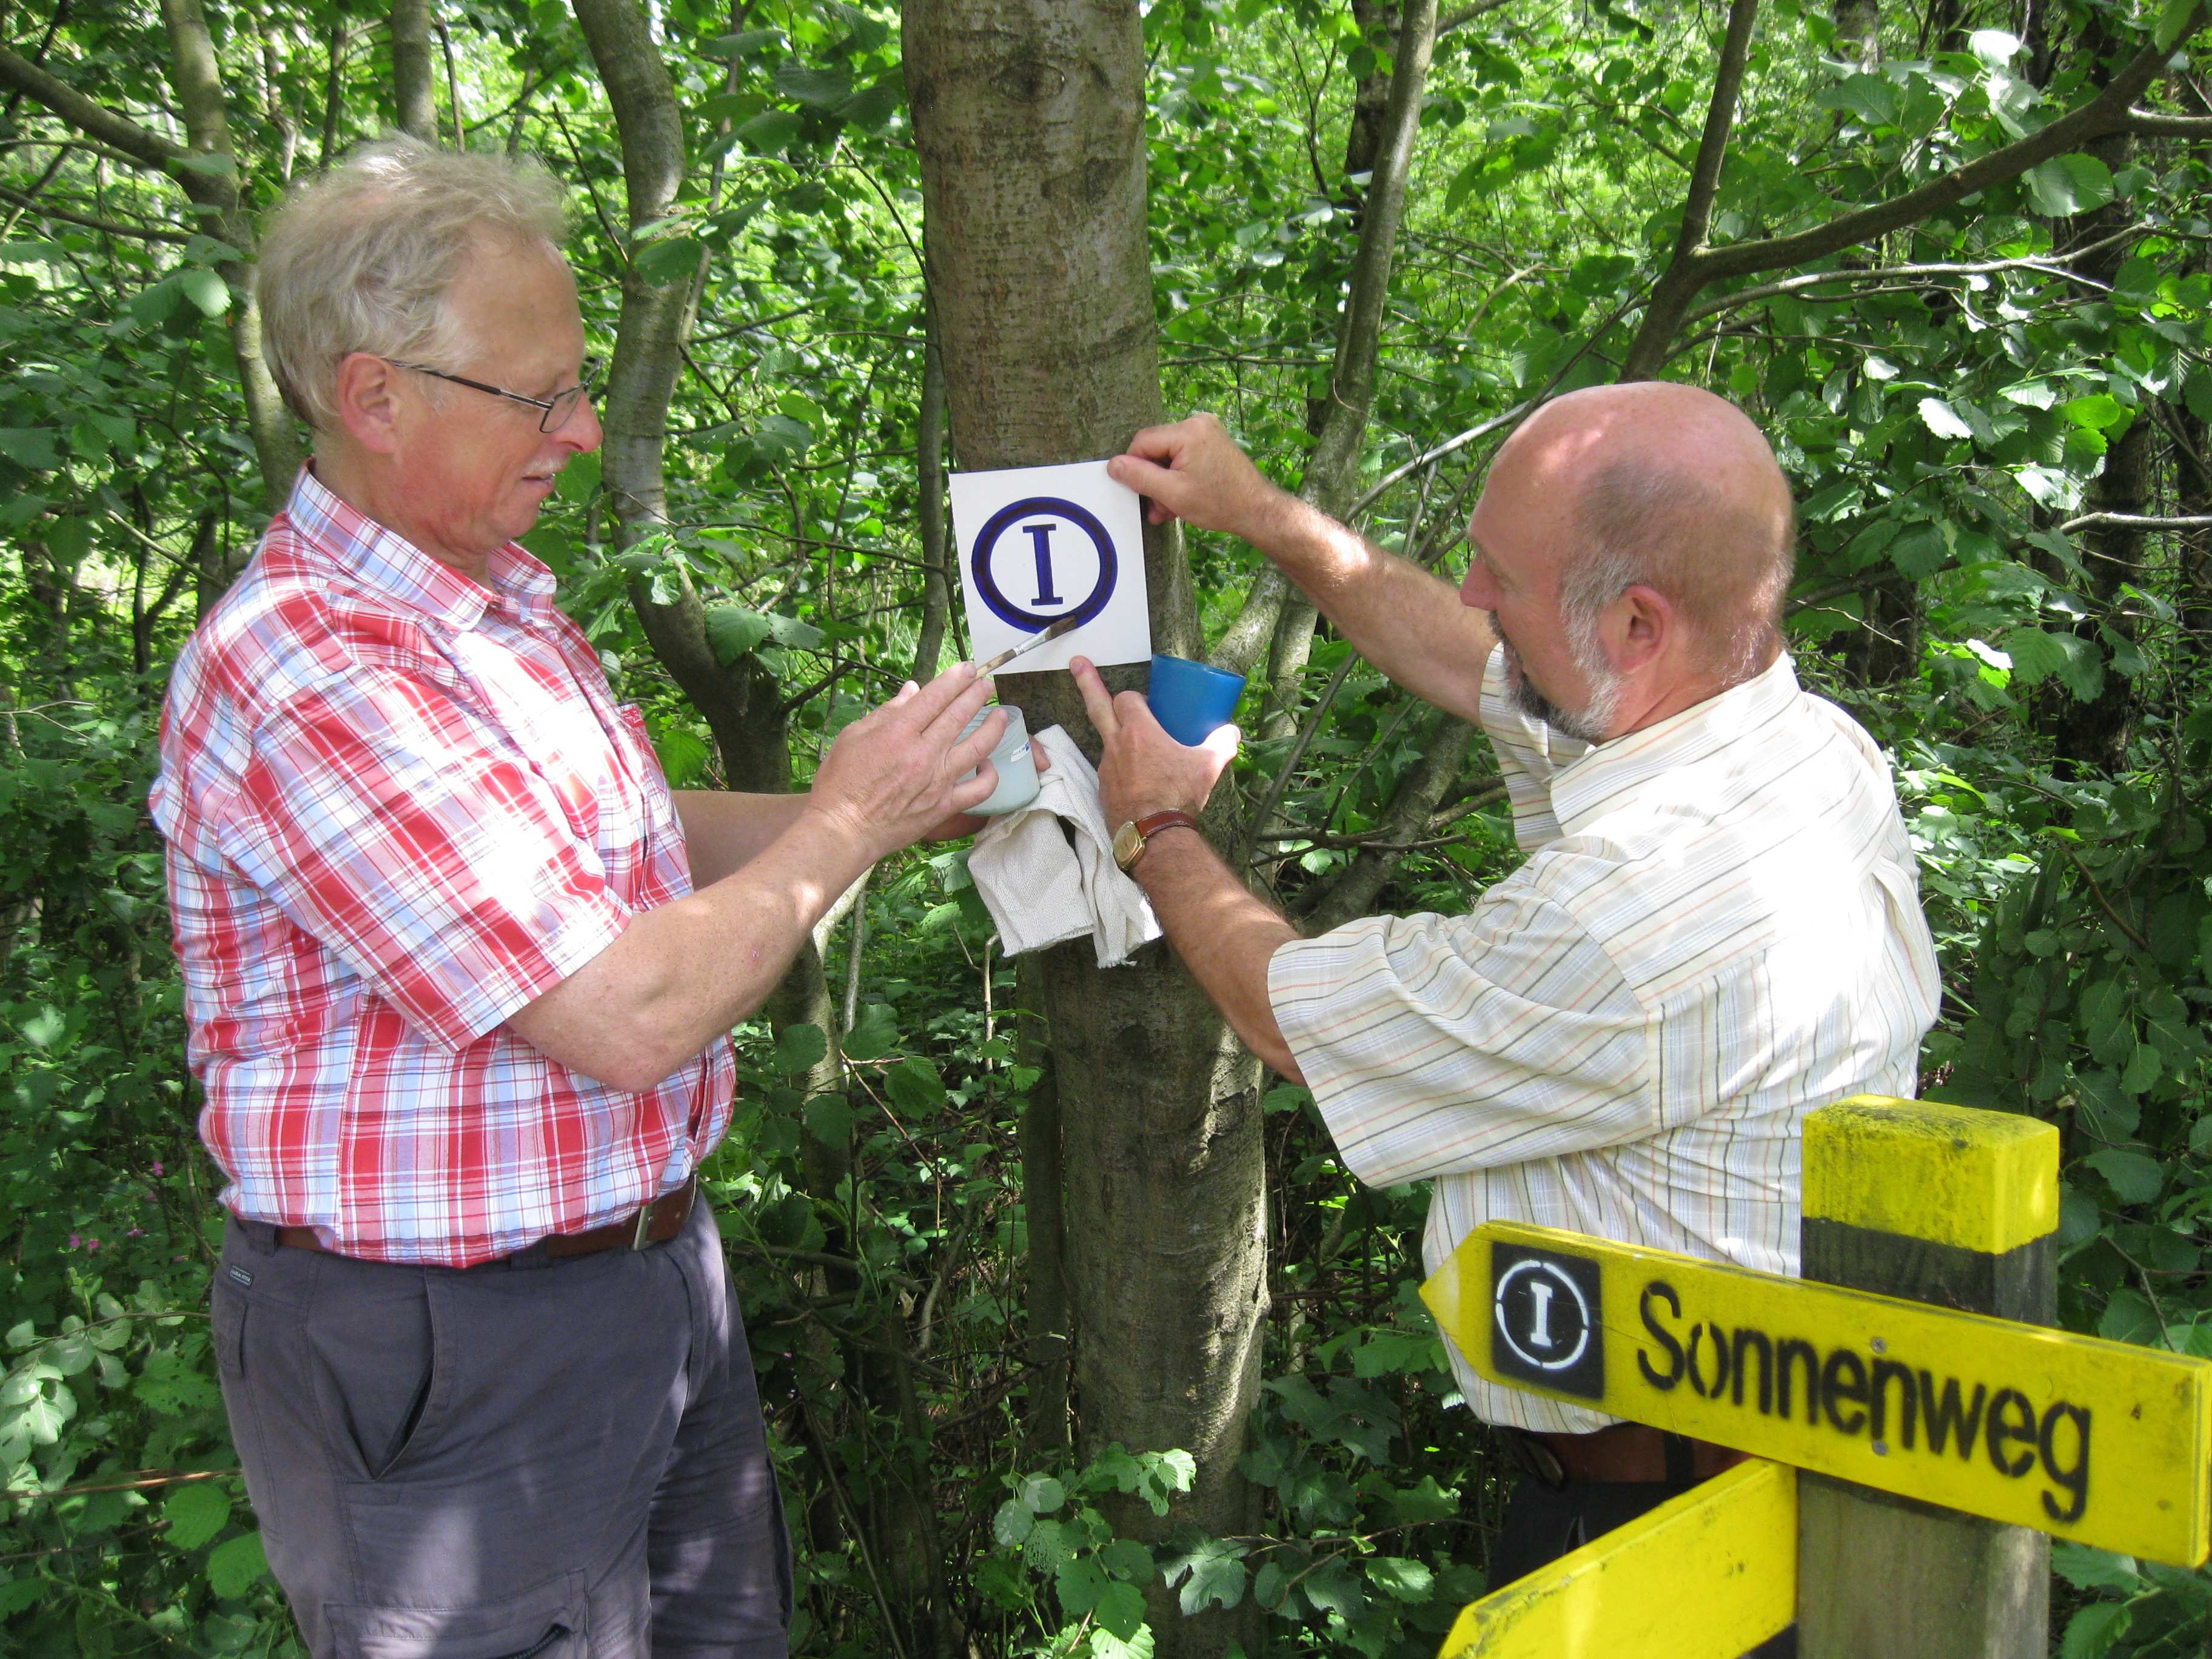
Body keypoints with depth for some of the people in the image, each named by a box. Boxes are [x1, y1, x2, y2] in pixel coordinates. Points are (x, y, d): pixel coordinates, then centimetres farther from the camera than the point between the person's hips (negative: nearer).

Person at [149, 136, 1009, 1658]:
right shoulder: (306, 679, -26)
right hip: (448, 1354, -9)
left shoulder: (498, 602, 7)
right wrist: (842, 831, -13)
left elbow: (627, 846, 19)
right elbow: (627, 1016, -28)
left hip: (651, 1261, 9)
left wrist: (899, 811, 7)